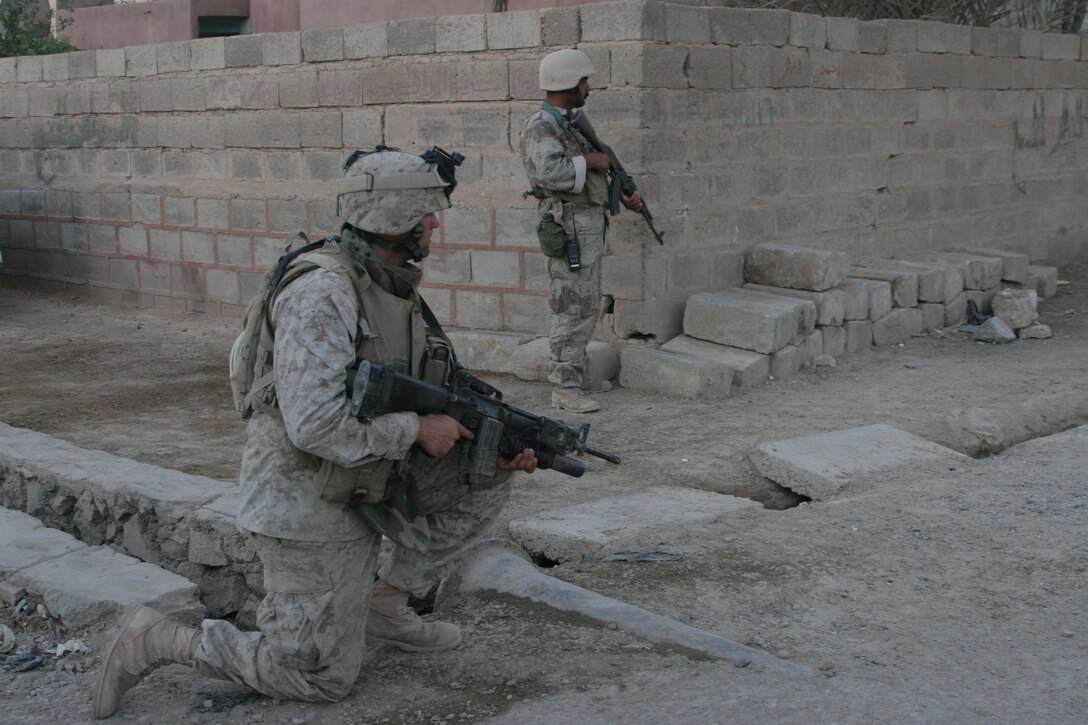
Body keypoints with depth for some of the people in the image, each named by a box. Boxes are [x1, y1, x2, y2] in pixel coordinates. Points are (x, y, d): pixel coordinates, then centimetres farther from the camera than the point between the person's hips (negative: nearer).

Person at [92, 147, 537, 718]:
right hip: (308, 502, -9)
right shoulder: (322, 293, -24)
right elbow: (316, 425, -31)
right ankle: (160, 640, 9)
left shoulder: (394, 286, 6)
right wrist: (415, 431, -20)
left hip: (367, 479, 9)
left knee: (484, 479, 4)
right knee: (324, 677, -1)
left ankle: (383, 605, 13)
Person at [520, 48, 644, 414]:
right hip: (569, 225, -10)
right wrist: (589, 161, -18)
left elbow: (593, 174, 25)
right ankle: (563, 387, -3)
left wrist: (623, 195, 13)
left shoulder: (570, 123, 18)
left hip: (590, 224, 10)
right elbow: (547, 171, -29)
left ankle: (576, 373, 26)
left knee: (588, 305, 16)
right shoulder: (540, 126, -13)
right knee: (572, 307, -8)